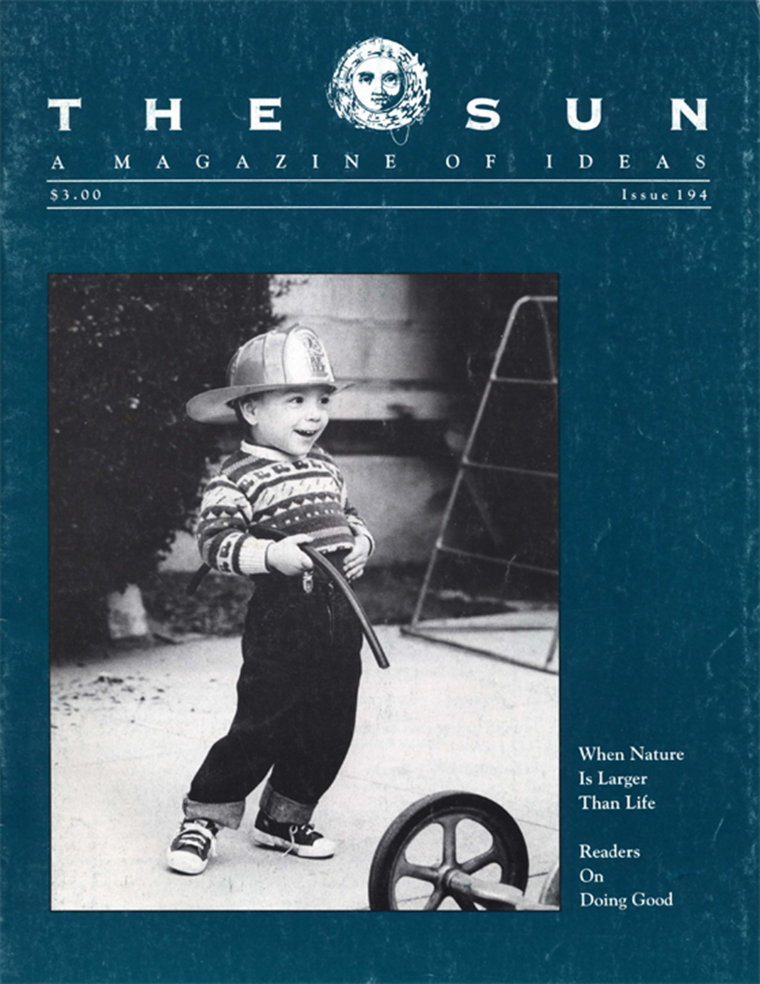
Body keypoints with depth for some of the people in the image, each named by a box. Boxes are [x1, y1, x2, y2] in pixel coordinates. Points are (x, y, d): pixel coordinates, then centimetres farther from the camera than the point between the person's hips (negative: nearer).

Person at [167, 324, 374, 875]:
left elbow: (350, 517, 25)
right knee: (262, 725, -4)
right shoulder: (239, 478, -10)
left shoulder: (326, 468, 13)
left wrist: (360, 541, 4)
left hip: (340, 616, 7)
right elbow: (214, 539, -17)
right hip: (282, 617, -7)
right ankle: (203, 819, 14)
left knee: (330, 727, 13)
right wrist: (270, 553, -29)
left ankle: (284, 820, 30)